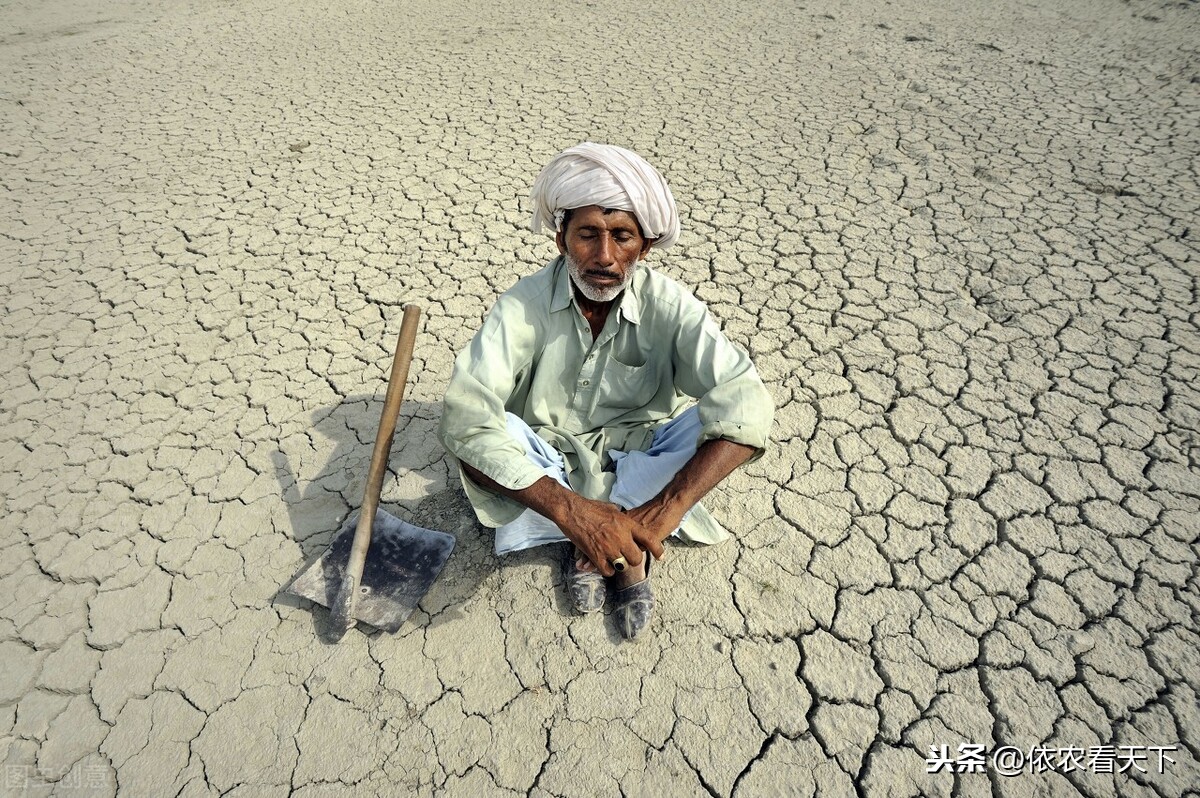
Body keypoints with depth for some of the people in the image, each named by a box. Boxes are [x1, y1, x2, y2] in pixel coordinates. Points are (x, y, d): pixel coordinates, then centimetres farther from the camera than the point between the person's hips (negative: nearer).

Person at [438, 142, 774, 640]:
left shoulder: (669, 306, -18)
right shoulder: (525, 305, -20)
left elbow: (747, 405, -30)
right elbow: (465, 416, -34)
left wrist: (667, 506, -44)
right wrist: (570, 508, -45)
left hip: (638, 464, 1)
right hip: (548, 467, 0)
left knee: (709, 421, -27)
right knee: (461, 433, -30)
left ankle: (606, 547, -12)